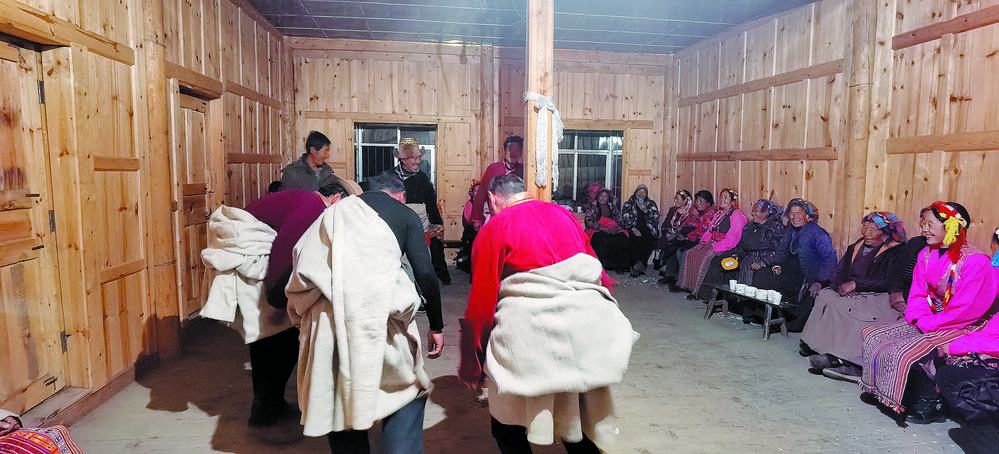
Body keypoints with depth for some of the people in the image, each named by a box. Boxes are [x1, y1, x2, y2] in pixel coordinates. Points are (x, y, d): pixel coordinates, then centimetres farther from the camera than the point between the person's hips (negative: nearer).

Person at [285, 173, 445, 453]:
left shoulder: (334, 212, 21)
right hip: (378, 313, -4)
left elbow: (305, 267, 15)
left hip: (327, 320, 4)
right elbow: (425, 276, 1)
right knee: (407, 390, 12)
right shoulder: (403, 214, 9)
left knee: (339, 400, 17)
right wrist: (436, 327, 8)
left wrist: (300, 314, 23)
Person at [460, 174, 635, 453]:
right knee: (580, 422, 20)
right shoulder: (564, 214, 15)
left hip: (530, 333, -5)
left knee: (509, 430, 13)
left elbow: (481, 303, -1)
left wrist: (471, 367, 6)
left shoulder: (493, 228, 1)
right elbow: (598, 273, 16)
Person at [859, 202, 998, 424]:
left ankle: (931, 404, -4)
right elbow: (917, 293, 10)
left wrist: (928, 323, -16)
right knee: (873, 336, -5)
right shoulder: (927, 254, 6)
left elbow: (967, 309, -20)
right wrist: (917, 316, -8)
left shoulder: (976, 262, -18)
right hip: (926, 322, 8)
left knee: (904, 353, -27)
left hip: (959, 328, -8)